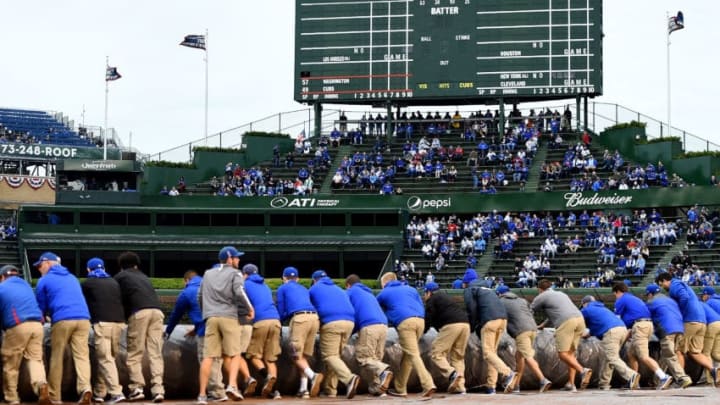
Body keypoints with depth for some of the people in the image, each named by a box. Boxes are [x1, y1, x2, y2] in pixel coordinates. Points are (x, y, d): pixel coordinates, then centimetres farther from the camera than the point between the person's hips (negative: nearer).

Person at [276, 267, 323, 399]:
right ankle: (303, 389, 4)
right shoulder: (304, 289, 33)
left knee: (297, 355, -3)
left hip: (299, 318, -5)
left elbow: (281, 314, 16)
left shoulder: (282, 289, 20)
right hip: (315, 317, 5)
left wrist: (288, 315, 39)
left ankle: (313, 375, -28)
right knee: (304, 355, 12)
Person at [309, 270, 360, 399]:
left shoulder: (313, 289, 21)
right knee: (335, 355, 15)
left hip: (330, 322, -5)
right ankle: (330, 390, 11)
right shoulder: (339, 289, 33)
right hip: (349, 321, 5)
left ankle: (350, 378, -32)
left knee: (329, 356, -7)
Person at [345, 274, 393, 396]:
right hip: (383, 325, 6)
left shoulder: (350, 291, 16)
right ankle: (376, 388, -2)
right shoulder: (369, 294, 35)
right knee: (375, 358, 11)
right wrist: (351, 331, 38)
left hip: (369, 326, -6)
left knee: (363, 357, -5)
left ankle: (383, 371, -30)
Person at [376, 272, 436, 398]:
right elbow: (422, 307, 26)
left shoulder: (383, 294, 21)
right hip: (420, 320, 5)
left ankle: (428, 385, -27)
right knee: (407, 355, 15)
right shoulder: (410, 289, 30)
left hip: (404, 322, -5)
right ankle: (400, 388, 19)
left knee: (413, 354, -11)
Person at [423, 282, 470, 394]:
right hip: (465, 323, 7)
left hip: (451, 325, -7)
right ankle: (459, 385, 3)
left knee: (436, 353, -4)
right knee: (458, 356, 13)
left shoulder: (432, 300, 12)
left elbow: (428, 318, 5)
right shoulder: (446, 297, 35)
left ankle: (451, 373, -27)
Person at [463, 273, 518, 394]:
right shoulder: (486, 288, 32)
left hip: (490, 320, -7)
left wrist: (472, 327, 11)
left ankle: (508, 373, -29)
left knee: (487, 352, -8)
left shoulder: (468, 290, 10)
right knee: (493, 351, 11)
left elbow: (472, 310, -2)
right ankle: (491, 385, 5)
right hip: (503, 317, 7)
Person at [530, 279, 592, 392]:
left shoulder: (542, 297, 13)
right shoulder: (561, 294, 34)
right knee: (570, 353, 10)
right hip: (580, 319, 7)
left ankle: (582, 370, -27)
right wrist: (542, 325, 51)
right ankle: (571, 384, 3)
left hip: (566, 322, -7)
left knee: (562, 353, -7)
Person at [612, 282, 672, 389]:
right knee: (631, 353, 17)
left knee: (643, 357, -15)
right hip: (648, 324, 9)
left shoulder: (621, 300, 5)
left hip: (639, 326, -9)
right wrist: (630, 332, 26)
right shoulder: (635, 298, 30)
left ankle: (663, 377, -31)